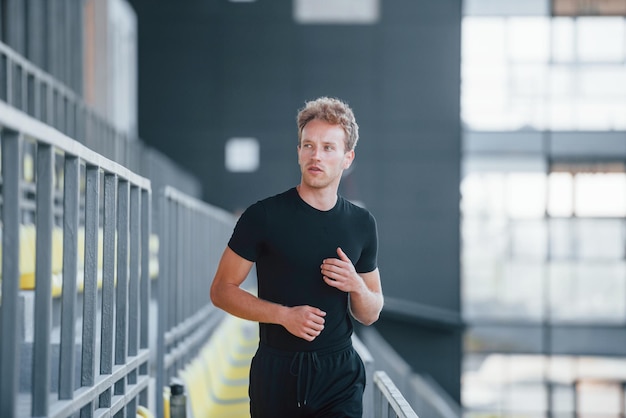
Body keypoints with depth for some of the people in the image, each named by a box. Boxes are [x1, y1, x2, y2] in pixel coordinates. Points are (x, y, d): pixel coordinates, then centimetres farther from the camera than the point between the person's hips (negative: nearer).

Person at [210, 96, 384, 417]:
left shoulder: (362, 224, 6)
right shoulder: (263, 216, -5)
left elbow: (370, 316, 13)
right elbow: (221, 290, -4)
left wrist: (357, 286, -9)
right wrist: (284, 314, -16)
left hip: (340, 372, 2)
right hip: (276, 373, -2)